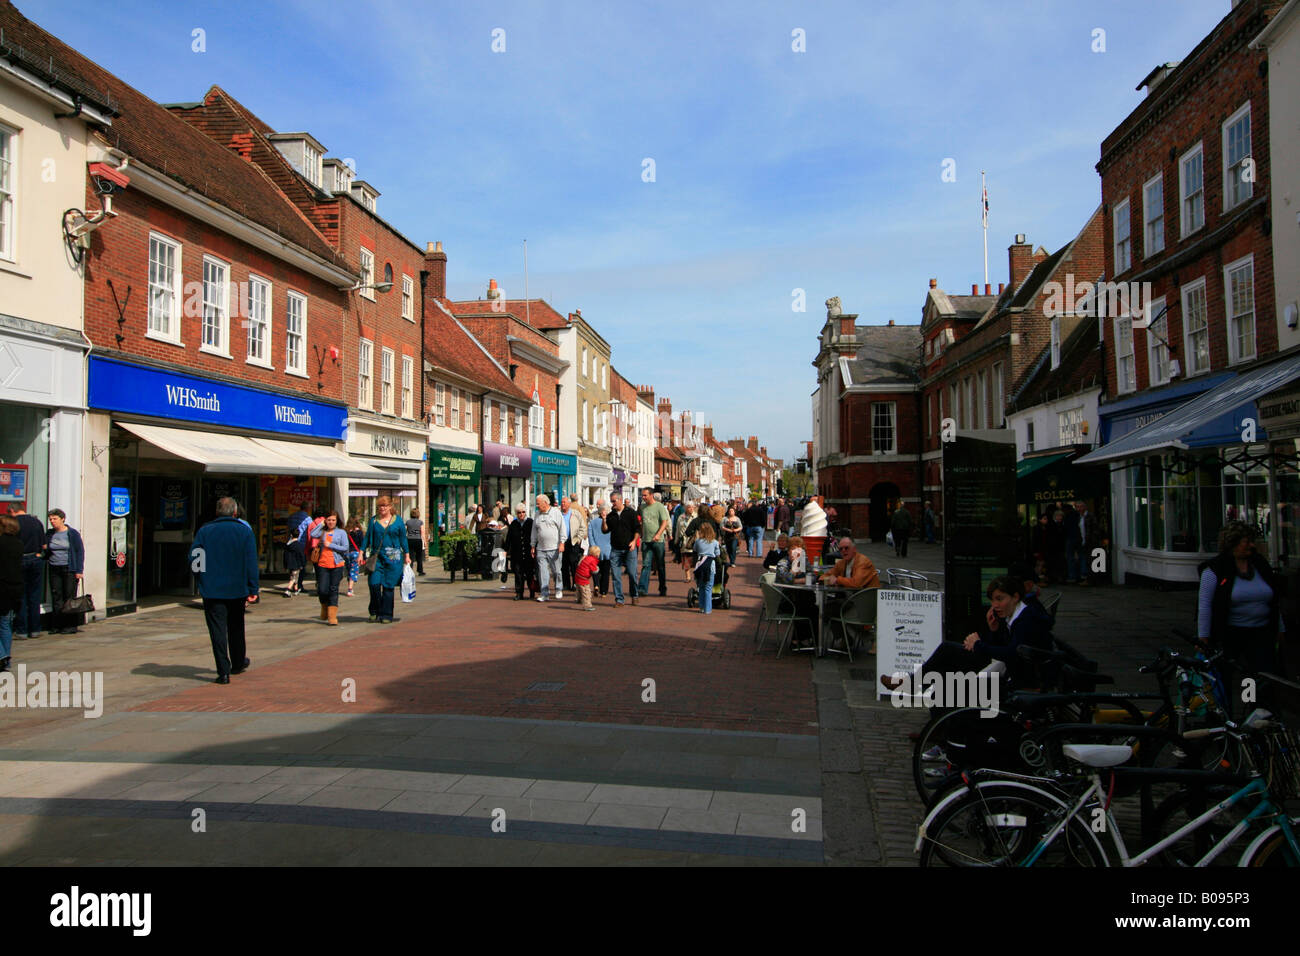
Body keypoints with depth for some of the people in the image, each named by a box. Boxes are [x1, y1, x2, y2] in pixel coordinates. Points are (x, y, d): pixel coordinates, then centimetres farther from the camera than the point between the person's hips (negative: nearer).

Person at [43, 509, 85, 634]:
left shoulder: (72, 533, -1)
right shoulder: (49, 534, 11)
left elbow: (80, 552, -3)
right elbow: (46, 552, 16)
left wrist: (79, 571, -9)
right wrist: (44, 549, -9)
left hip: (69, 569, -4)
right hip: (54, 569, 4)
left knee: (70, 597, -4)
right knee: (56, 597, 3)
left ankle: (71, 625, 0)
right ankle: (57, 625, 8)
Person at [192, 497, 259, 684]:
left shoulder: (204, 531, -1)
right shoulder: (244, 531, -2)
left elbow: (193, 560, -2)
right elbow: (251, 563, -4)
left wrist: (203, 580, 13)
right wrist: (252, 590, -2)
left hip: (212, 590, -1)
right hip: (237, 589, 1)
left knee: (217, 630, 0)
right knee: (236, 628, 18)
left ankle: (223, 671, -5)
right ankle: (238, 663, 34)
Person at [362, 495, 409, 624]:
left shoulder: (398, 520, 5)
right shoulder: (374, 520, 9)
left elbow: (403, 538, 9)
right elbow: (367, 537, 11)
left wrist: (407, 555, 8)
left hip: (393, 558, -1)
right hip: (377, 557, 1)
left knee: (388, 586, 0)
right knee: (374, 584, -11)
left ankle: (386, 615, 9)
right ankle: (374, 612, 7)